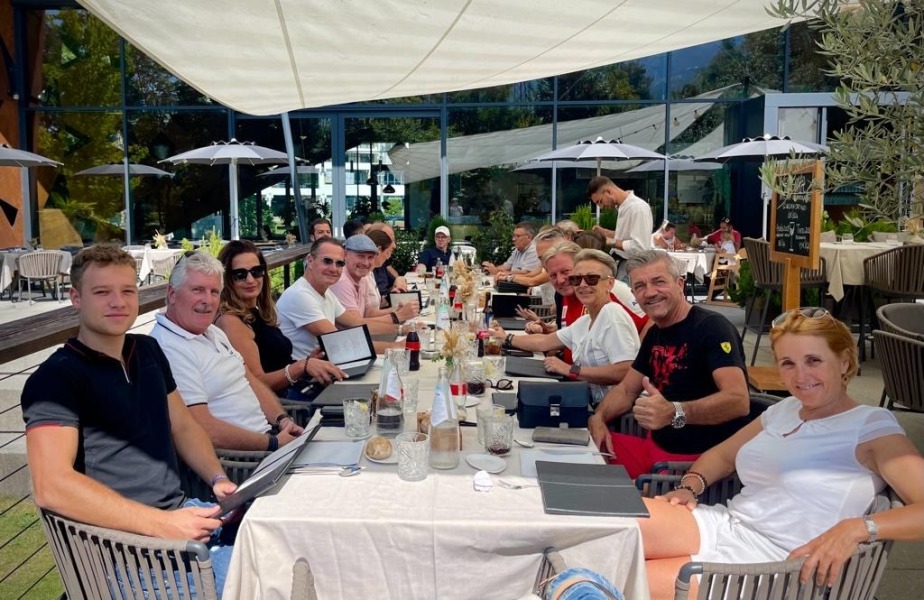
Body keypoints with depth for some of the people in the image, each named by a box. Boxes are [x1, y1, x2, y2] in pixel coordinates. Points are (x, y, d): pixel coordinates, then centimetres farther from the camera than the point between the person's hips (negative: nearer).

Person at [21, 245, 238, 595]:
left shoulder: (148, 351, 11)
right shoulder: (55, 378, -12)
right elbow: (52, 486, -24)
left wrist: (218, 479, 1)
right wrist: (161, 523, -27)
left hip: (179, 512, 8)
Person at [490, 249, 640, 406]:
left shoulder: (613, 314, -15)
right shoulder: (585, 321, 12)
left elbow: (624, 372, -25)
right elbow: (544, 342, 22)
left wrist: (570, 370, -21)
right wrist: (506, 338, 27)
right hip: (595, 405, 7)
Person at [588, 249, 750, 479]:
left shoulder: (711, 327, -15)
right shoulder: (655, 333, 10)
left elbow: (738, 400, -28)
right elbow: (626, 390, 19)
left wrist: (674, 412, -43)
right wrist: (598, 418, -2)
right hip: (655, 447, 8)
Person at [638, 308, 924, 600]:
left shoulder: (871, 426, -4)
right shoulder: (784, 409, 17)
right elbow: (722, 455, 26)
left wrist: (855, 528, -31)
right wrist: (689, 487, 5)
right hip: (722, 526, 6)